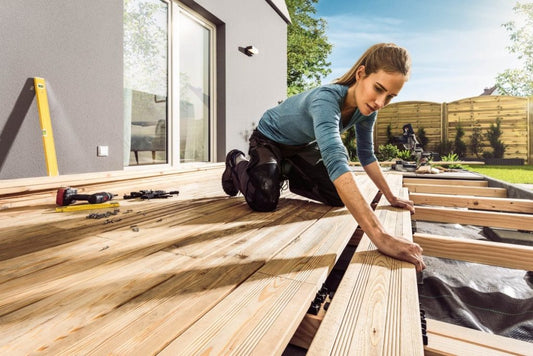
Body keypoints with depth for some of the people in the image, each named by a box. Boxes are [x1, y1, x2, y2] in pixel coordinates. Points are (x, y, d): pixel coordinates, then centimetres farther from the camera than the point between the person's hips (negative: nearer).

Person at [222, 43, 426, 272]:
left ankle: (290, 174, 22)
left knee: (340, 197, -3)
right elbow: (335, 160, -55)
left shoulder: (366, 109, -17)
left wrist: (391, 197, -4)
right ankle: (237, 163, 7)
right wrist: (380, 237, -60)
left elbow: (366, 154, -2)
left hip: (303, 146, 6)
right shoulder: (327, 98, -41)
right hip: (270, 139, -6)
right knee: (264, 201, -27)